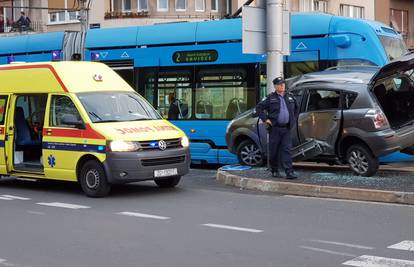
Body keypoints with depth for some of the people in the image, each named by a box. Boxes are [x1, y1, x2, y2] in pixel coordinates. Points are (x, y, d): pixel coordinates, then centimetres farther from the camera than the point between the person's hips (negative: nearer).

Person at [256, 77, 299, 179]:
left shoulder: (290, 97, 12)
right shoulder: (270, 98, 0)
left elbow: (296, 108, 28)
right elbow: (259, 107, 1)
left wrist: (293, 119, 17)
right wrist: (265, 119, -5)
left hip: (286, 128, 3)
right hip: (275, 128, -2)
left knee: (287, 150, -6)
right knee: (274, 150, 3)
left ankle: (289, 172, -12)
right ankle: (274, 171, 17)